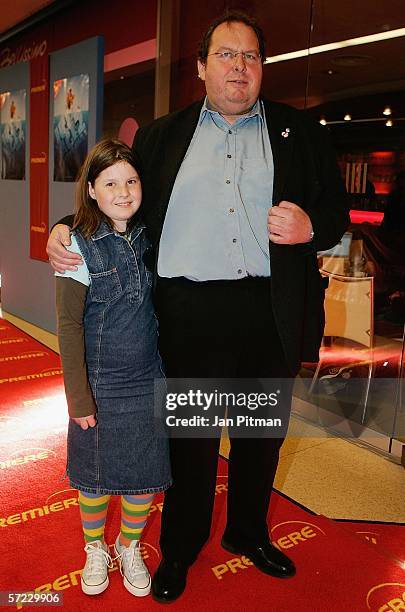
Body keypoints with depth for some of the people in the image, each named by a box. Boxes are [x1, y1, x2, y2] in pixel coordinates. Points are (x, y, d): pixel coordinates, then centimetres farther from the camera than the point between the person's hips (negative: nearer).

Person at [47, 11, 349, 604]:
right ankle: (180, 548, 36)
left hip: (272, 313, 2)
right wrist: (67, 230, -4)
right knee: (191, 437, 12)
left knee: (261, 434, 17)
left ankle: (248, 533, 43)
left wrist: (312, 227, -14)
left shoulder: (301, 133, 10)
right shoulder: (161, 136, 10)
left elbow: (337, 209, 8)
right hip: (190, 311, -1)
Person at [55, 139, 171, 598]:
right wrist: (79, 397, -14)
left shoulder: (149, 238, 1)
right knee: (96, 474, 13)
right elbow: (69, 326, -12)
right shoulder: (79, 245, -12)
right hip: (100, 385, -3)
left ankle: (130, 548, 40)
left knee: (144, 473, 13)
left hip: (149, 381, 3)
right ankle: (95, 550, 41)